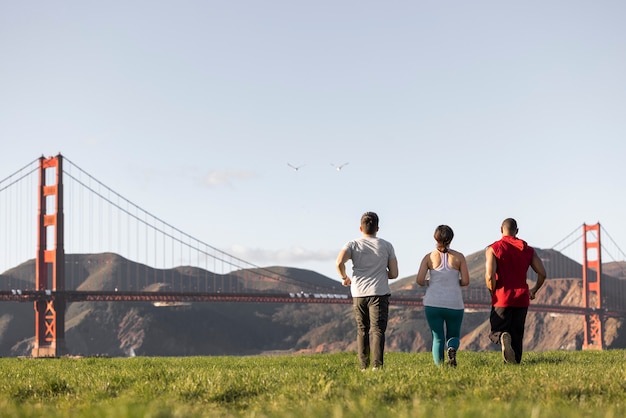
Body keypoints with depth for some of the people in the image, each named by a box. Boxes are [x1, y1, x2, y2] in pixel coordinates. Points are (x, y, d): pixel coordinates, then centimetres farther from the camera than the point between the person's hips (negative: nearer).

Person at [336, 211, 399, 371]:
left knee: (362, 331, 13)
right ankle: (377, 365, -21)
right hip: (379, 293, -1)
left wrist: (344, 277, 5)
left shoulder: (353, 244, 4)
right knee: (378, 330, -6)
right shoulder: (386, 246, 6)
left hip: (359, 293, 1)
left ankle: (364, 367, 14)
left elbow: (339, 262, -14)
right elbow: (394, 274, 4)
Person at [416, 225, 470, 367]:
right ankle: (452, 349, -19)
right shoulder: (459, 257, -1)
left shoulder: (429, 257, 0)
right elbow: (466, 281, -4)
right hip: (454, 304, 0)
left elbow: (419, 280, -8)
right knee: (453, 336, 15)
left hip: (433, 303, 0)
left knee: (438, 338, 8)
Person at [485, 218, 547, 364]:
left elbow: (489, 276, -14)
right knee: (517, 335, 12)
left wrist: (493, 293, 4)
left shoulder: (492, 249, -2)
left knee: (496, 333, 5)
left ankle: (503, 337, -29)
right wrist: (534, 290, 22)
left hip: (502, 298, -3)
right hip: (522, 299, 3)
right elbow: (542, 273, 5)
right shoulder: (528, 249, 9)